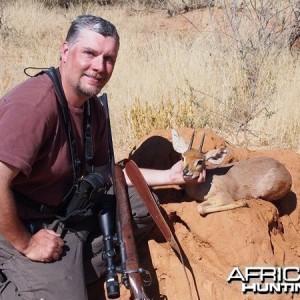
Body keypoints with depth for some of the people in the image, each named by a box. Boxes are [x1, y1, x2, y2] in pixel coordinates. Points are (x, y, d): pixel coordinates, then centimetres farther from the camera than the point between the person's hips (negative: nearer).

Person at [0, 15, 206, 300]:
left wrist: (169, 175, 5)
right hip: (23, 228, -9)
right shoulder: (36, 103, -26)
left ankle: (72, 272, 1)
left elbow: (101, 170, 12)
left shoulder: (93, 106, 4)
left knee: (141, 203, 11)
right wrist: (25, 244, -22)